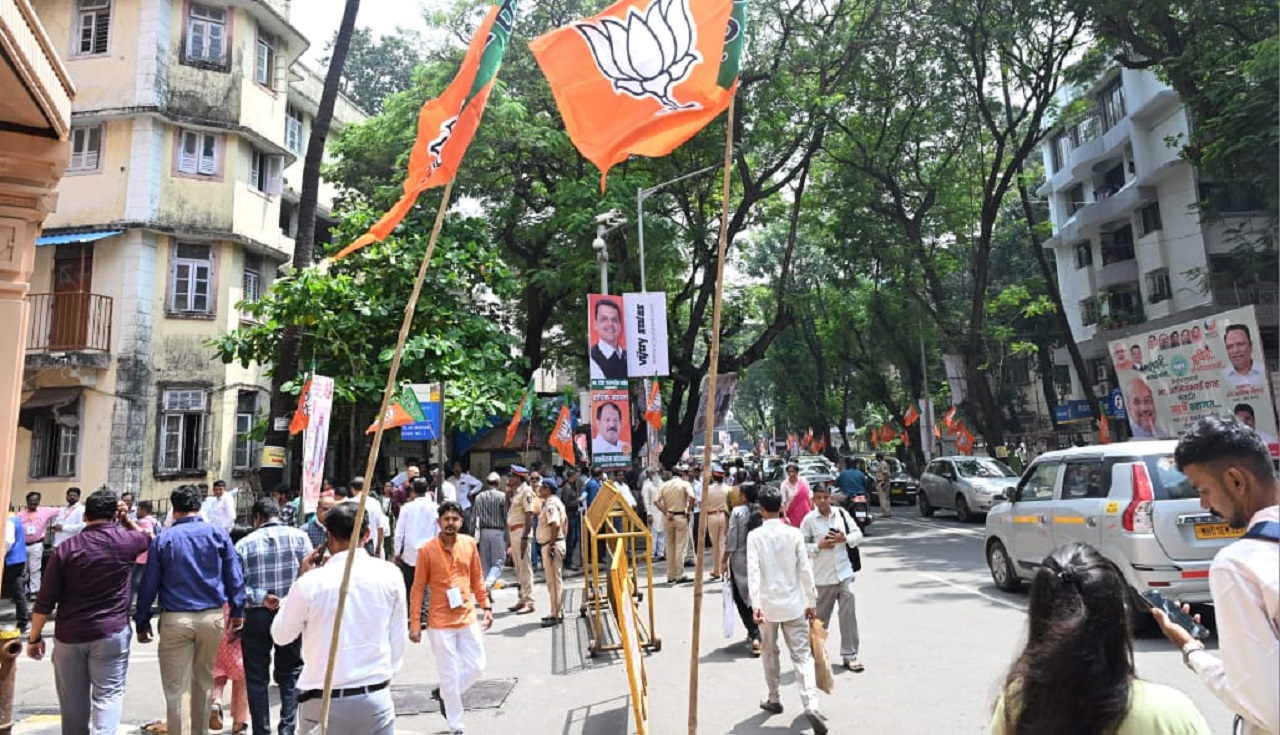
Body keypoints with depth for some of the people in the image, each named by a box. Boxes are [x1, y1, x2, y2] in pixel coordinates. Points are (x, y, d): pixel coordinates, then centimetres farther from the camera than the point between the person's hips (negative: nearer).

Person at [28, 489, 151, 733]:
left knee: (73, 701, 17)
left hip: (69, 635, 3)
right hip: (111, 633, -2)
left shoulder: (66, 548, -2)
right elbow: (149, 537, 20)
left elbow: (45, 601, -1)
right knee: (108, 695, 0)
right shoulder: (124, 540, -5)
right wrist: (126, 519, 21)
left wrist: (35, 637, 9)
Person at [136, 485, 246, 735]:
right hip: (212, 617, 2)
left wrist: (142, 622, 9)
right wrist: (238, 611, 6)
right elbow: (234, 577, -1)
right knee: (203, 681, 18)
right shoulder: (218, 534, -1)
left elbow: (148, 585, 1)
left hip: (176, 619, -2)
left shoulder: (163, 539, -2)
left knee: (177, 687, 5)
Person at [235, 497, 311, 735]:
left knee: (257, 678, 13)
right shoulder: (298, 536, -3)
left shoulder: (244, 544, -1)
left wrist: (260, 597, -9)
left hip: (256, 617, 0)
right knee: (290, 675, 14)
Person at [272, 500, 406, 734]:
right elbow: (399, 639, 1)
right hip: (376, 699, 1)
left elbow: (280, 636, 5)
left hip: (324, 703, -1)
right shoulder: (390, 575, -7)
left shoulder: (310, 582, -12)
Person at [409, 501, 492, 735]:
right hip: (440, 623, -4)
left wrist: (486, 606, 6)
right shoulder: (427, 550, -12)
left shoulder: (469, 543, -1)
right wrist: (414, 623, -8)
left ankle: (443, 694, 35)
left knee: (476, 667, 9)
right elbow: (418, 588, -7)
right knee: (449, 675, 5)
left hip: (468, 618, 4)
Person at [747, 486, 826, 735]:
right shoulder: (794, 533, -5)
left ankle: (774, 700, 32)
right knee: (802, 655, 3)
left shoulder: (755, 536, -7)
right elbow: (805, 570, -4)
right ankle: (811, 705, -13)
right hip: (793, 604, 0)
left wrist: (755, 604, -21)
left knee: (770, 653, 20)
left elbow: (753, 571, -17)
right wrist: (812, 602, 5)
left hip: (768, 605, 0)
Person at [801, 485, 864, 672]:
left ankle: (849, 655, 13)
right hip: (822, 576, -2)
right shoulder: (809, 519, -7)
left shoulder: (841, 513, 0)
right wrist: (819, 546, -18)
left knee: (849, 615, 1)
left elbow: (858, 534, 7)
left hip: (844, 573, 2)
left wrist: (844, 539, -11)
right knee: (820, 618, 11)